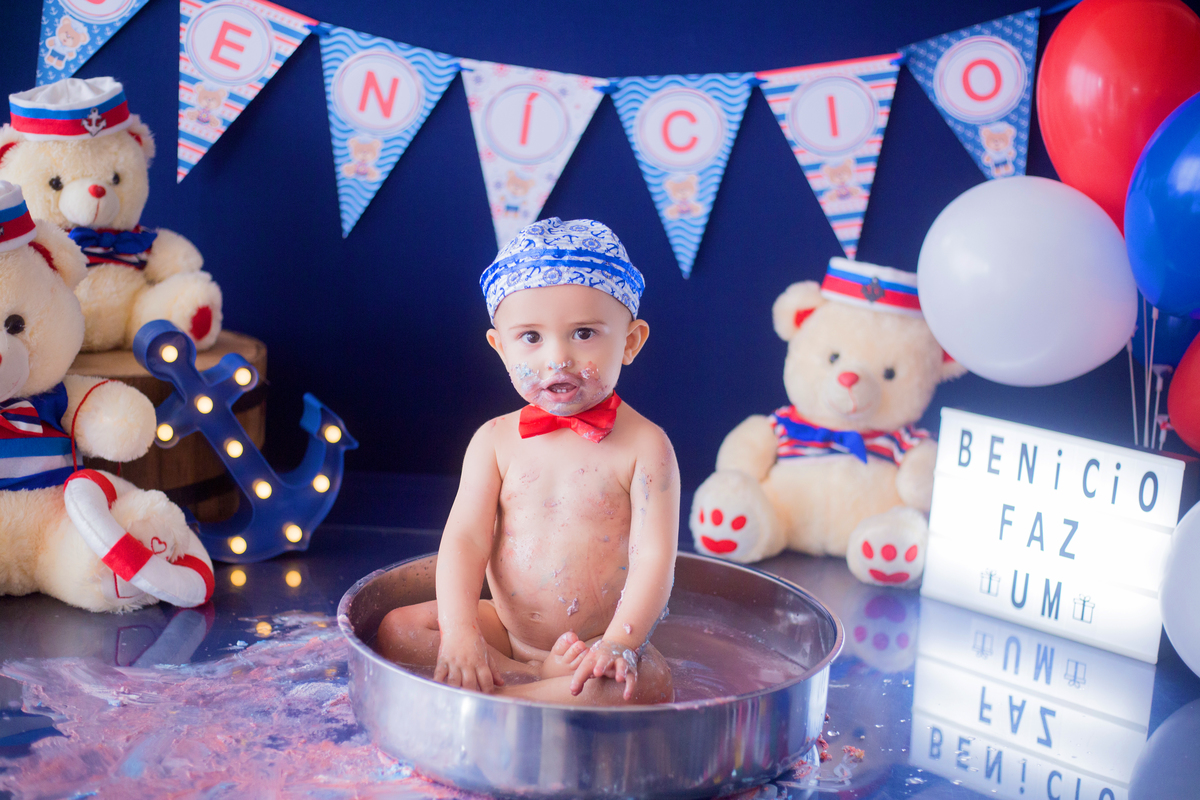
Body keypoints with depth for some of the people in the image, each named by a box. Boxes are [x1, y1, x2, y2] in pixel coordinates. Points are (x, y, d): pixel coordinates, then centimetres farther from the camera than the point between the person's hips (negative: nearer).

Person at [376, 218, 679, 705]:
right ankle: (546, 679, -20)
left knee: (647, 682, -33)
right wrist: (459, 631, -23)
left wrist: (618, 643, -33)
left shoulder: (643, 446, -10)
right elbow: (465, 537, -6)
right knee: (396, 631, -10)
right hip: (506, 631, 4)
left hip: (598, 641, -4)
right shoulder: (496, 441, 1)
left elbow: (653, 556, -17)